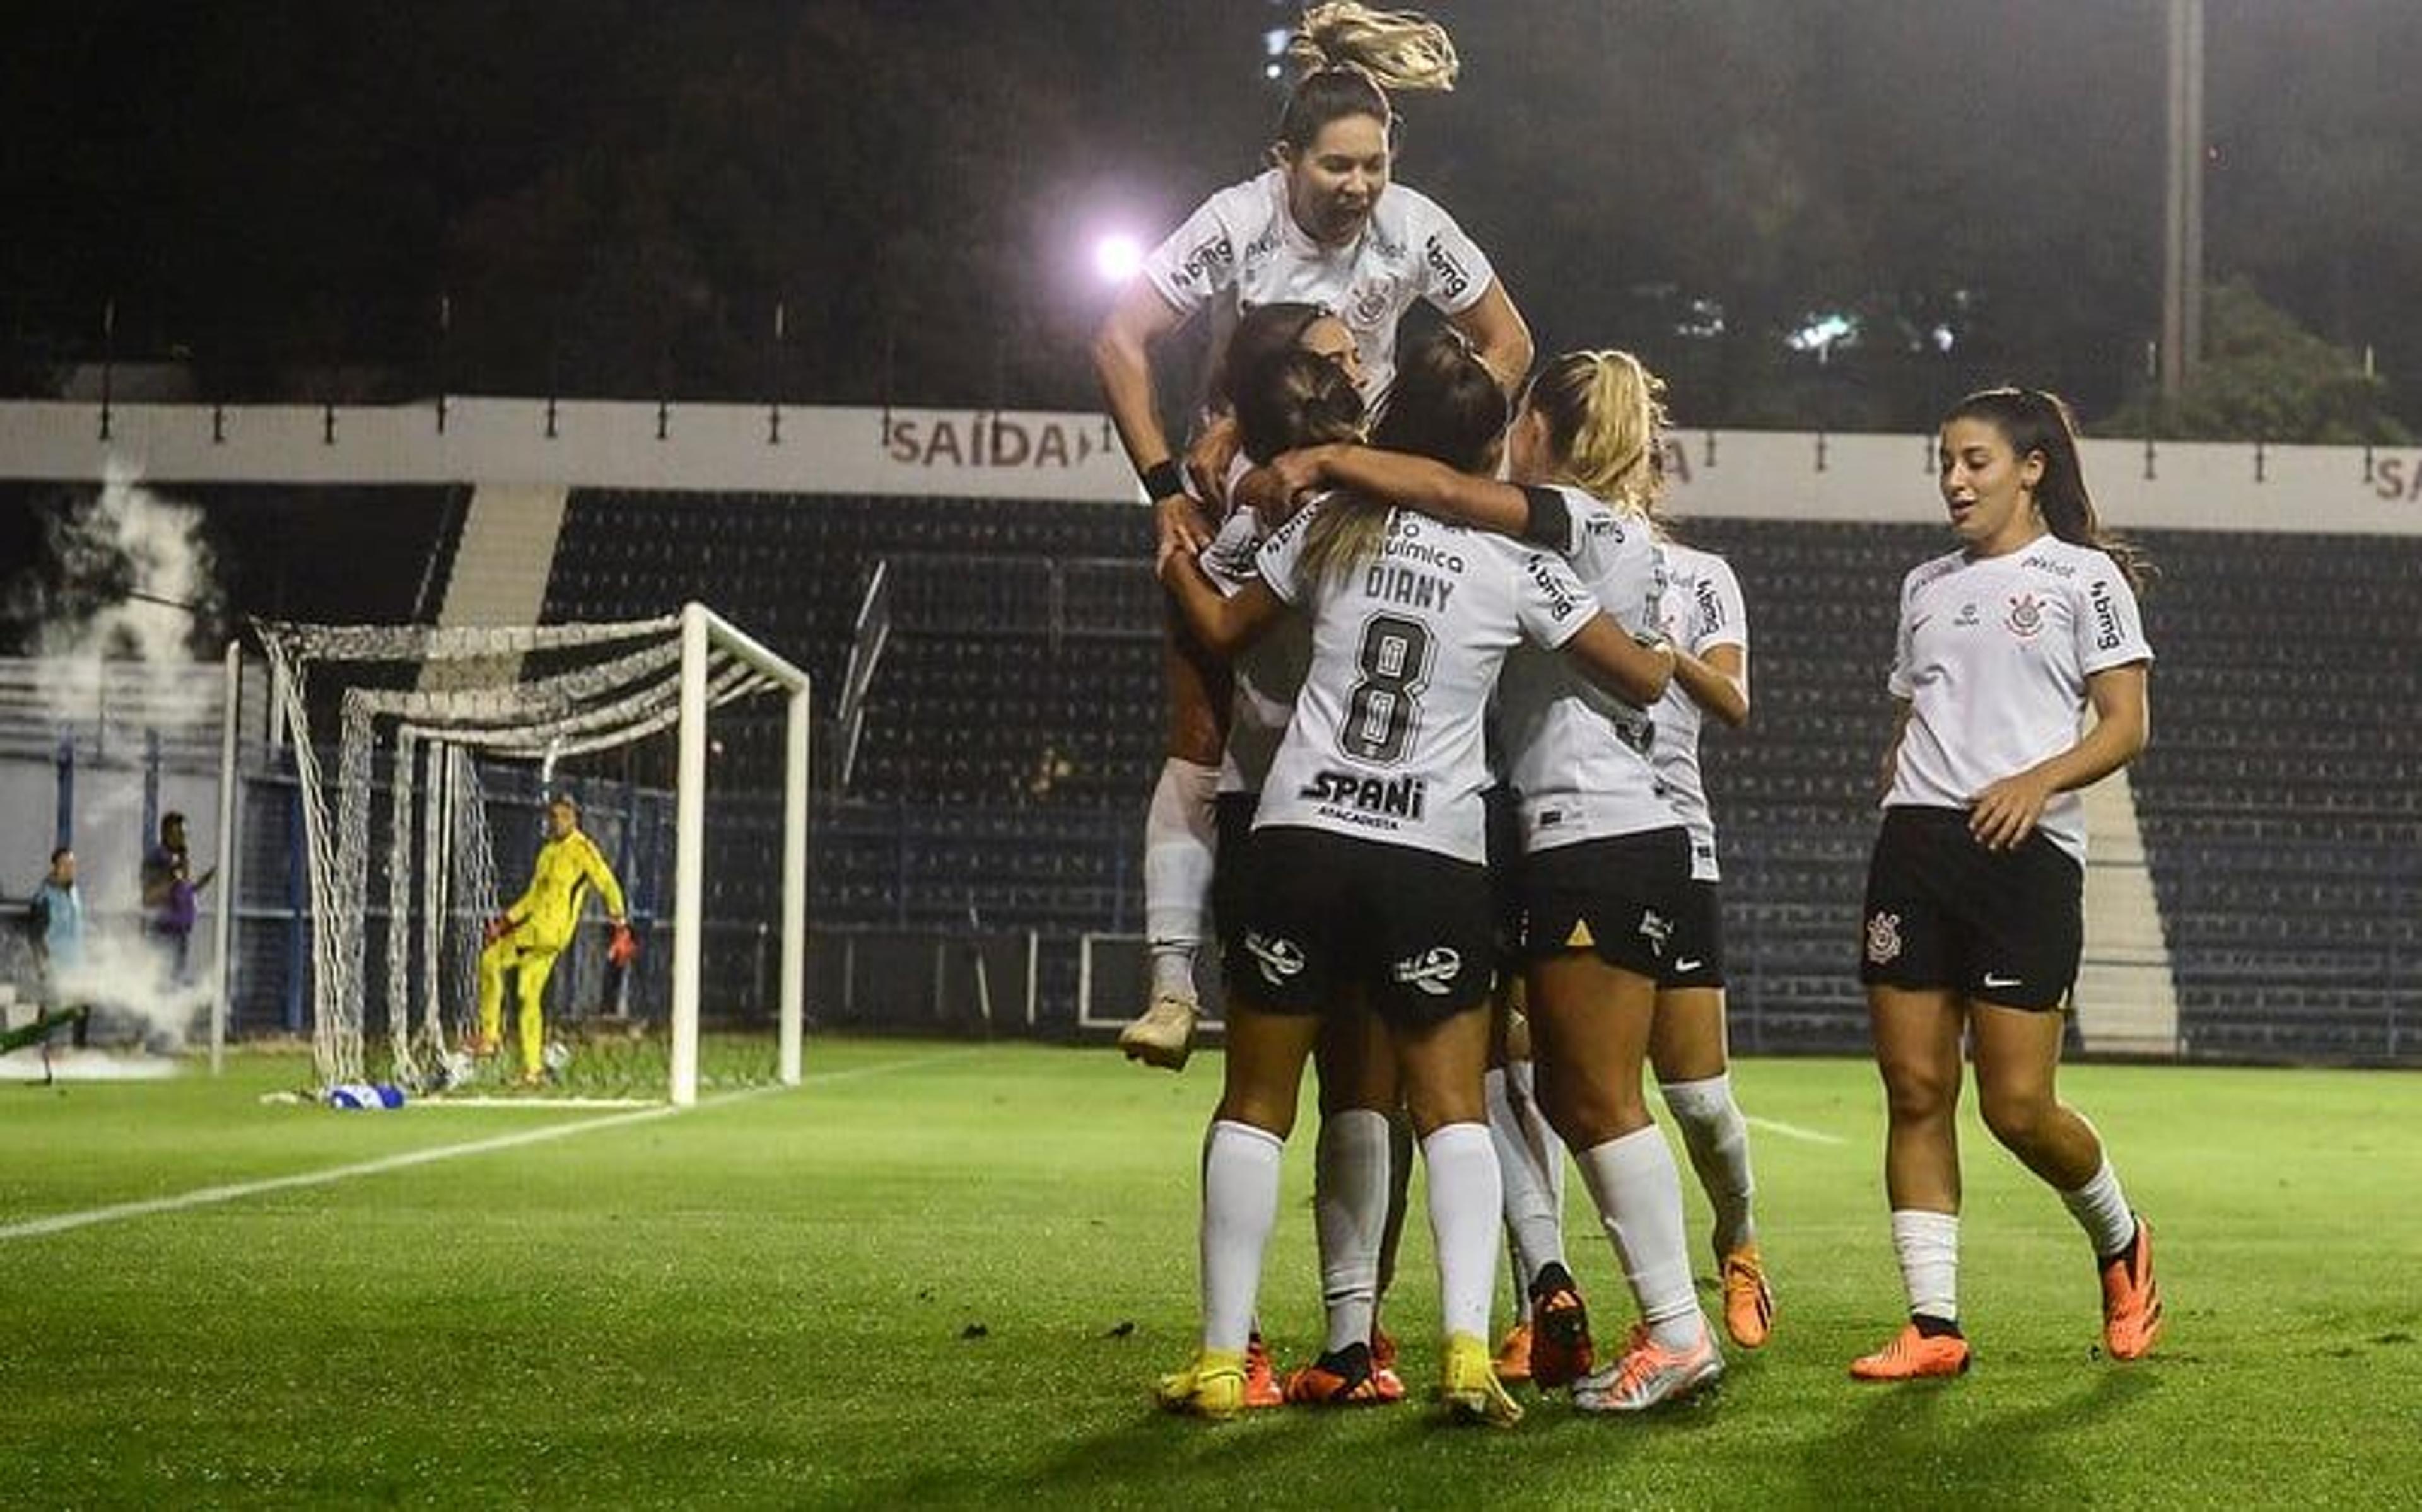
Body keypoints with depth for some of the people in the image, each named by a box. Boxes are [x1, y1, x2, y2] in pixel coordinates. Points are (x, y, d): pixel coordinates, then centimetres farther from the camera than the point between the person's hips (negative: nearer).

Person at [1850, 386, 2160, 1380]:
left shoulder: (2084, 576, 4)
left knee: (2018, 1108, -8)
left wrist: (2040, 779, -19)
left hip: (2027, 851, -5)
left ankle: (2120, 1243, 21)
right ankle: (1933, 1327, 2)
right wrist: (1898, 798, 12)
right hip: (1915, 845, 5)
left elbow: (2125, 727, -3)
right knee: (1915, 1092, -1)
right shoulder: (1925, 586, 20)